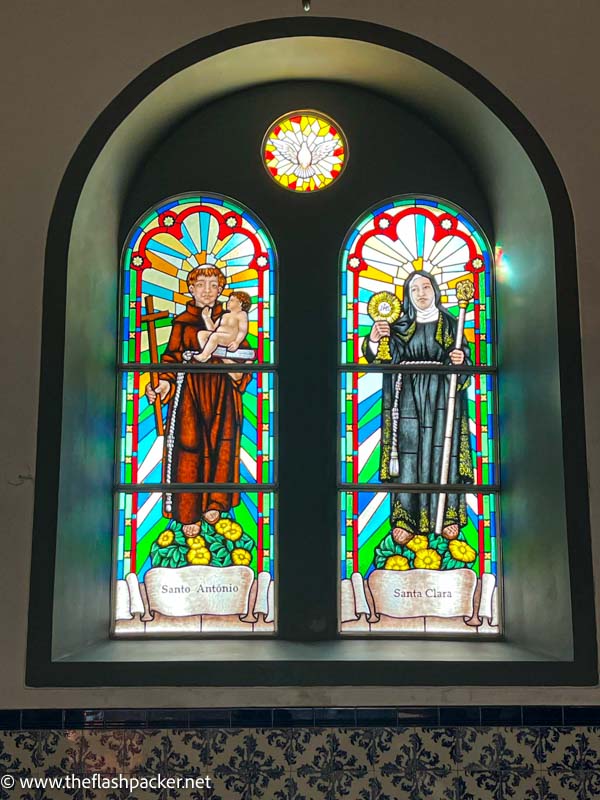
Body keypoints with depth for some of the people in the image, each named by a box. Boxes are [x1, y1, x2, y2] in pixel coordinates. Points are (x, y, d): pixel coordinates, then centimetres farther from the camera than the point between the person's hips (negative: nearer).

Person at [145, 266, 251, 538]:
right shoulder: (182, 321, 6)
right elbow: (172, 358, 4)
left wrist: (238, 372, -11)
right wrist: (165, 383, -12)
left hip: (222, 389, 2)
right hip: (189, 390, -2)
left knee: (222, 445, 0)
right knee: (189, 447, -5)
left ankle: (214, 503, 18)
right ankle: (189, 514, 5)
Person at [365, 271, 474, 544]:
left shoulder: (449, 323, 11)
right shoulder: (400, 326, 11)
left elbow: (464, 358, 8)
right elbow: (378, 357, 2)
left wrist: (460, 360, -15)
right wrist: (373, 339, -17)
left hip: (441, 396, 0)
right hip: (409, 397, 0)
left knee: (443, 452, -4)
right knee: (408, 453, -6)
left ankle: (449, 516, 4)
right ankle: (405, 520, -4)